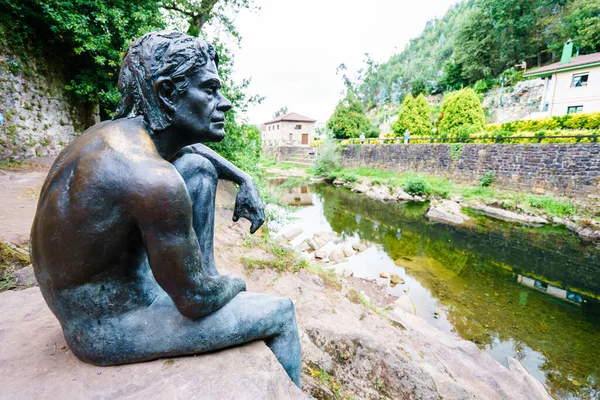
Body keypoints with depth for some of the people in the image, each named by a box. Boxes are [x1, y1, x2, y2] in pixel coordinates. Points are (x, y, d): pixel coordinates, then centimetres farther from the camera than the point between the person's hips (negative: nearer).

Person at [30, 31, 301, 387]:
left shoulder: (123, 130, -5)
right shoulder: (152, 179, -34)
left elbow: (194, 146, 15)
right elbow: (194, 302, -25)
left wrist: (245, 180, 0)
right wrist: (237, 285, -3)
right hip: (108, 328, -8)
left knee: (199, 166, 2)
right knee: (282, 313, -4)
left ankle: (206, 274, 9)